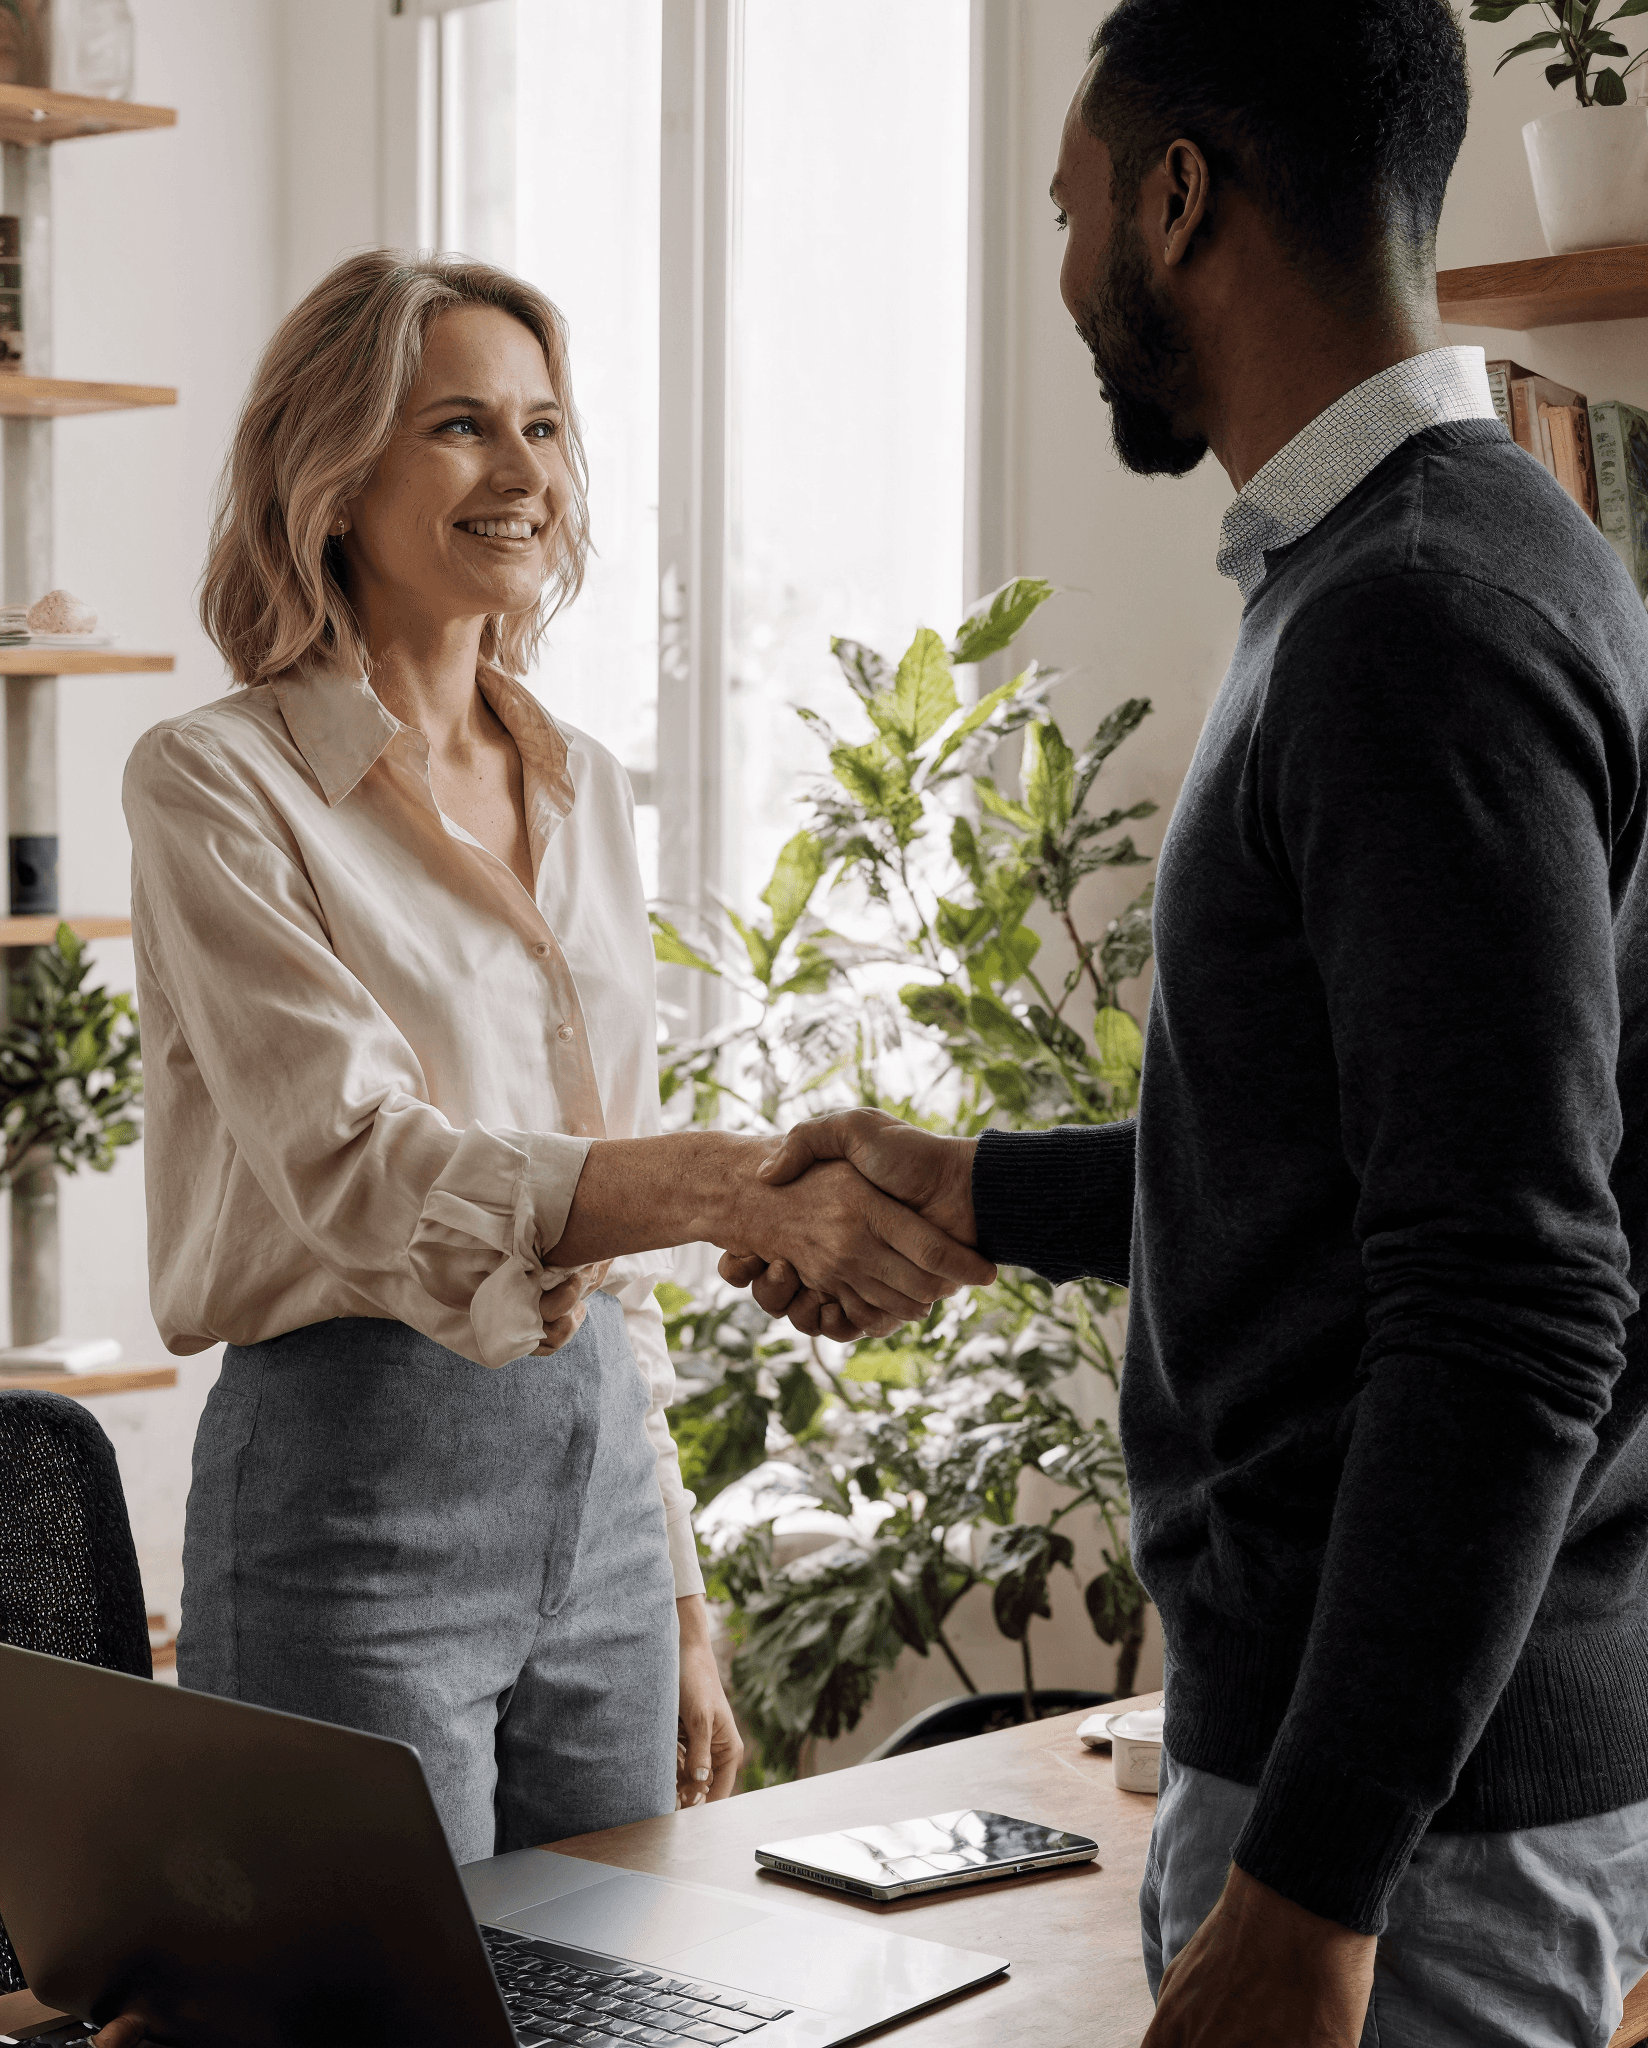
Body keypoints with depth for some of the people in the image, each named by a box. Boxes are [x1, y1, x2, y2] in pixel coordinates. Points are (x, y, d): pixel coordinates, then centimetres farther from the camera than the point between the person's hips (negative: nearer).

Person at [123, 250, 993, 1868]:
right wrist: (745, 1187, -36)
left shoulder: (579, 788, 11)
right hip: (354, 1482, -6)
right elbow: (365, 1166, -22)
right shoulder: (219, 786, -9)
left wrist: (680, 1596, 16)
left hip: (596, 1467, 6)